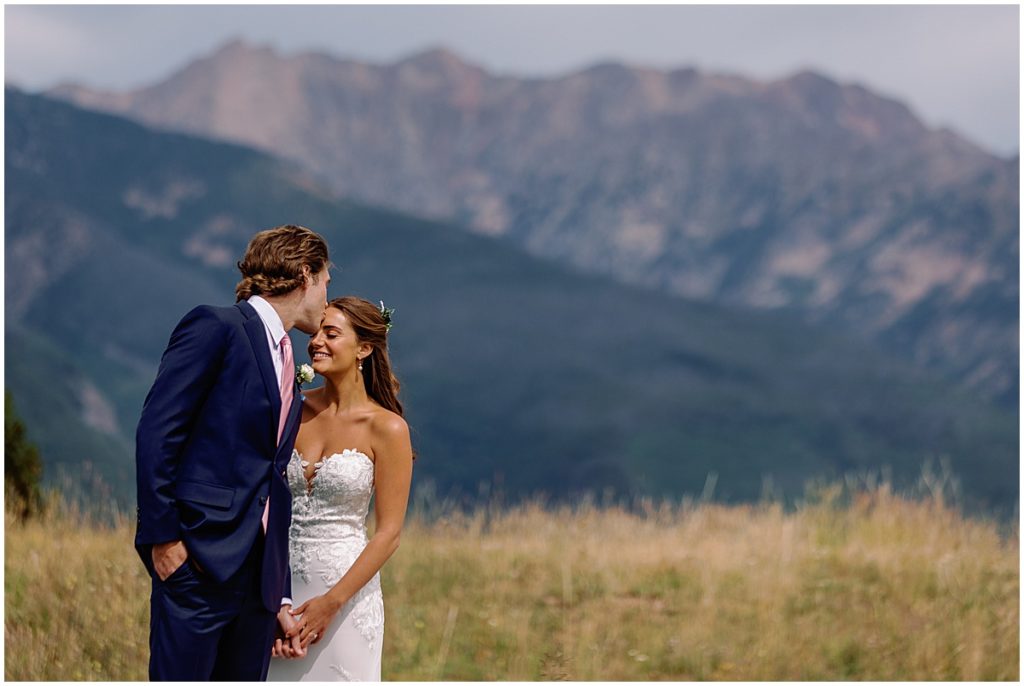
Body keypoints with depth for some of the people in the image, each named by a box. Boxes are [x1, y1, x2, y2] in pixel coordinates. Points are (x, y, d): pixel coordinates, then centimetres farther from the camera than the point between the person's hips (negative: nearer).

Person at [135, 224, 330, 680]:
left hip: (259, 574, 8)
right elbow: (156, 432, -11)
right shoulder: (216, 328, -3)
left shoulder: (288, 375, 21)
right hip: (198, 561, -8)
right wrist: (163, 536, -16)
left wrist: (281, 599, 15)